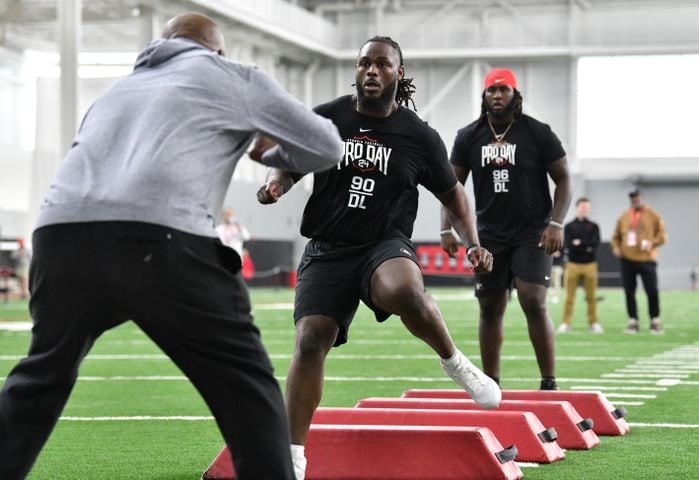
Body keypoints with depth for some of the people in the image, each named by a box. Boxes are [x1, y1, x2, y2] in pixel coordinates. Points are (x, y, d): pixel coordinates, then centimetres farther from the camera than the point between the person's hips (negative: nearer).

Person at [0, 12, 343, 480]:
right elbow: (326, 147, 27)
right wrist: (273, 158, 48)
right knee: (246, 383, 7)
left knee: (39, 379, 25)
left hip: (61, 233, 5)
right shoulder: (233, 76, 24)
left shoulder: (118, 89, 37)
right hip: (159, 240, -5)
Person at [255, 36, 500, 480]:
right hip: (327, 250, 2)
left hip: (386, 244, -2)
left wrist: (473, 245, -1)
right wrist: (276, 186, -9)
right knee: (310, 341, -13)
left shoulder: (419, 136, 2)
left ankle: (455, 362, -9)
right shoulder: (325, 120, 2)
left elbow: (452, 194, 13)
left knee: (404, 291, -37)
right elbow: (291, 166, 15)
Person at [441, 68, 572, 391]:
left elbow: (563, 179, 0)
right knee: (490, 309, 6)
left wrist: (556, 223, -12)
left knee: (534, 304, -15)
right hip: (489, 234, 3)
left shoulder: (538, 133, -3)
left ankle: (549, 383, -8)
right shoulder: (469, 137, 5)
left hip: (531, 232, -3)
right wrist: (446, 229, 0)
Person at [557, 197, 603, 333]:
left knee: (591, 296, 1)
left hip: (590, 265, 1)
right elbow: (568, 245, -7)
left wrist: (579, 243, -9)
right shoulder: (569, 226, 8)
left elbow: (596, 243, -5)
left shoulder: (593, 226, 12)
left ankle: (593, 323, 6)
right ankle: (566, 323, 0)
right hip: (573, 264, -1)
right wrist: (586, 247, -9)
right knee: (569, 296, -3)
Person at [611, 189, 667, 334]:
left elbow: (662, 235, 1)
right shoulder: (623, 217, 10)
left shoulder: (653, 216, 2)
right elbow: (616, 236, 17)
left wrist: (652, 243, -17)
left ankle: (655, 322, 6)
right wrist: (616, 247, -1)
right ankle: (633, 321, 10)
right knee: (629, 292, 3)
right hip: (627, 260, 3)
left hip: (647, 260, -3)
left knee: (652, 291, -5)